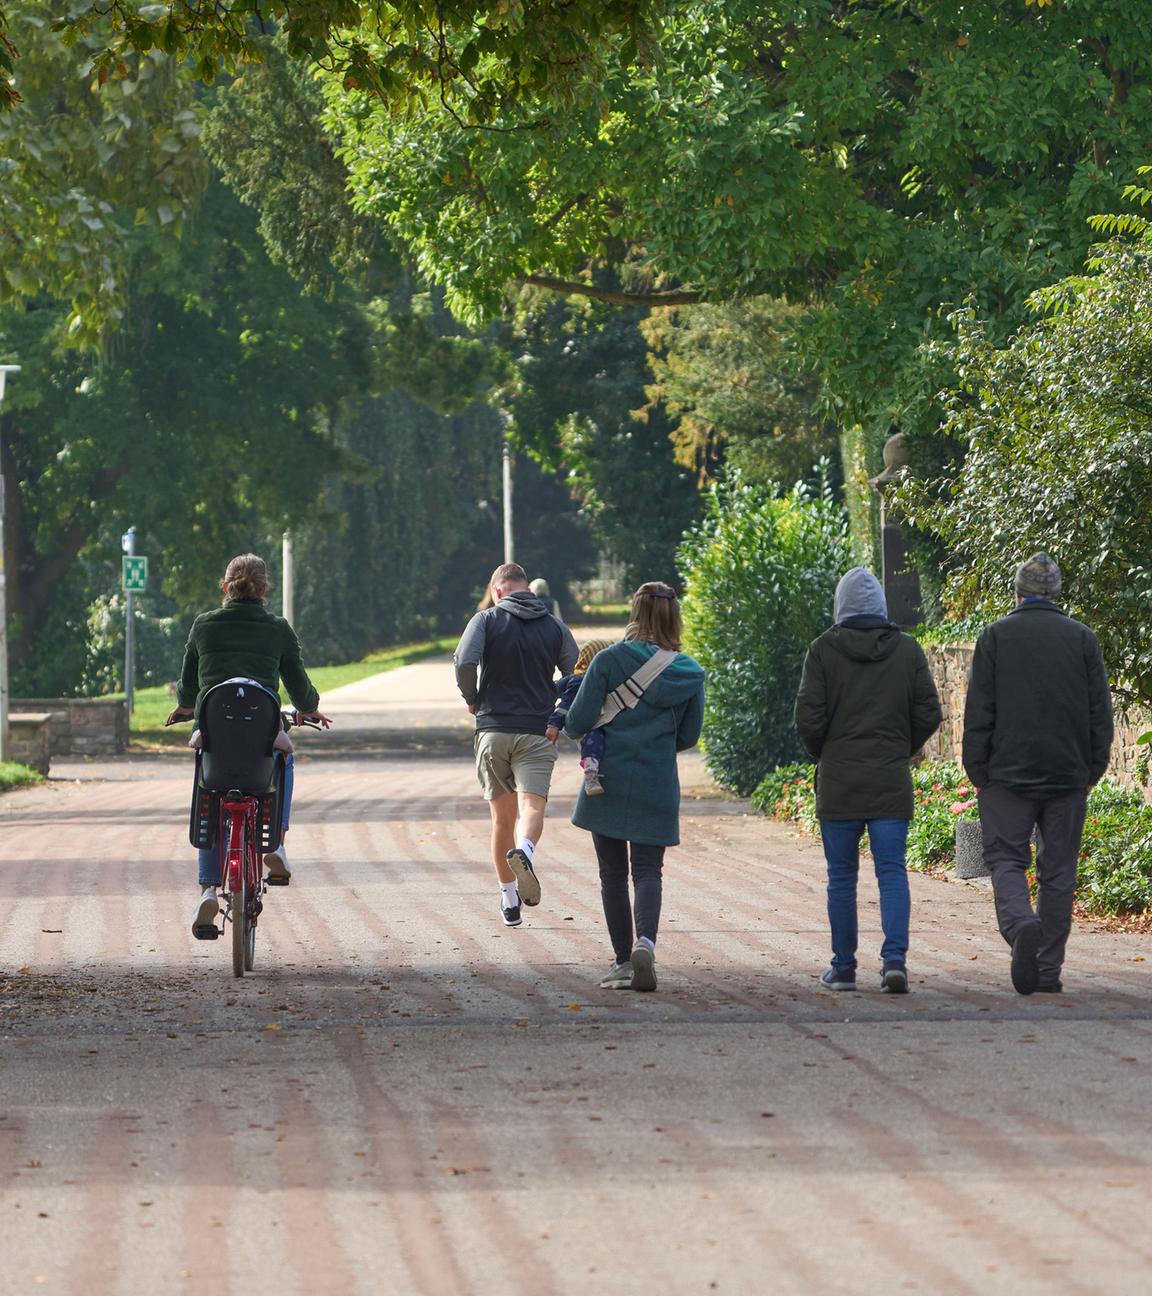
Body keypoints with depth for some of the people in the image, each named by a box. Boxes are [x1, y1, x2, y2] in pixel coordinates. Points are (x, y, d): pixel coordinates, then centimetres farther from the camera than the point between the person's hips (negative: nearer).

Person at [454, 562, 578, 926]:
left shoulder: (487, 620, 1)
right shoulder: (555, 627, 8)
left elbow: (464, 661, -15)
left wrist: (472, 700, 2)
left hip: (493, 730, 0)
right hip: (539, 732, 0)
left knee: (502, 818, 11)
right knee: (532, 808, -13)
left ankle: (509, 900, 15)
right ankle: (524, 851, -46)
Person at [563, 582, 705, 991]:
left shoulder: (609, 660, -9)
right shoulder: (690, 674, 0)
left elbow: (577, 723, -9)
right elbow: (688, 736, 9)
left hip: (608, 784, -1)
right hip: (657, 788, 1)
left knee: (613, 874, 10)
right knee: (648, 871, 3)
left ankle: (622, 961, 11)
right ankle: (645, 940, -24)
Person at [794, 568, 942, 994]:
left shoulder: (823, 650, -5)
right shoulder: (907, 650, 2)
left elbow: (809, 718, -7)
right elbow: (928, 715, 3)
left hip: (838, 782, -1)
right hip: (891, 782, 1)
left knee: (842, 875, 7)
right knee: (892, 870, 1)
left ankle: (843, 966, 11)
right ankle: (895, 957, -14)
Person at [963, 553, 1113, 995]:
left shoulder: (995, 637, -1)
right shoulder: (1082, 639, 4)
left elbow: (979, 711, -2)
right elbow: (1101, 712, 5)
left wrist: (977, 771, 4)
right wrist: (1093, 769, 13)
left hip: (1008, 775, -2)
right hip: (1068, 776, 2)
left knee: (1005, 858, 2)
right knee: (1058, 870, 7)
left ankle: (1021, 925, -27)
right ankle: (1049, 970, 8)